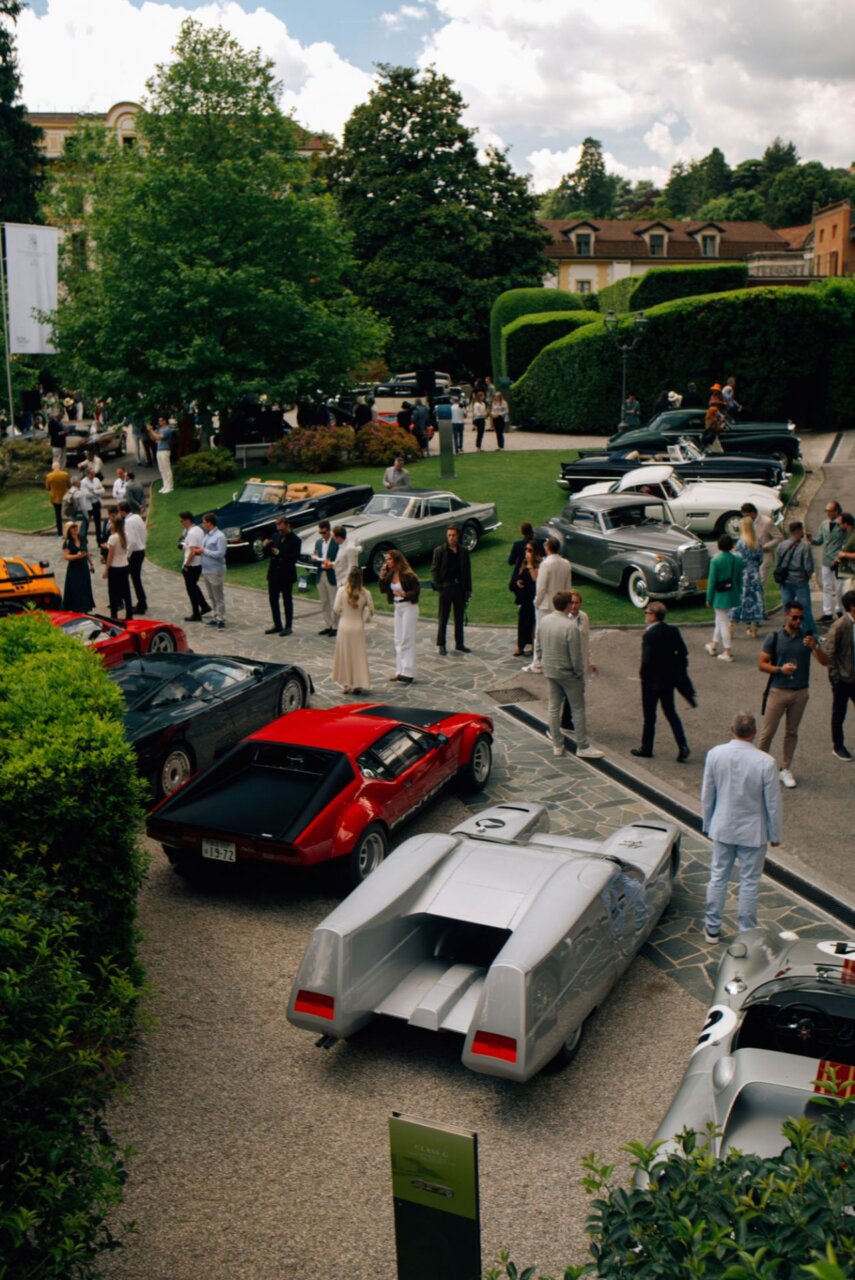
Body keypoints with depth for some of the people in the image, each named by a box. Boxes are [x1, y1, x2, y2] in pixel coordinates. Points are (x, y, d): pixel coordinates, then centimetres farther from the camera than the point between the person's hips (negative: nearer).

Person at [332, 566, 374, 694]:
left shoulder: (342, 591, -12)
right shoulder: (365, 593, -9)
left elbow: (336, 609, -8)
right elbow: (370, 611, -4)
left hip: (344, 626, 0)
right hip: (358, 627, 0)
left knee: (345, 655, 10)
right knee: (359, 655, 9)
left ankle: (347, 684, 12)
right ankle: (359, 684, 6)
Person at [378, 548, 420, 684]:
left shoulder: (407, 575, -16)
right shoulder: (390, 574, 4)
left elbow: (416, 590, -15)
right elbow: (383, 590, 5)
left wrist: (405, 594, -31)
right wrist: (382, 576, -8)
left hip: (409, 607, -8)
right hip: (397, 607, 8)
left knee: (407, 640, -8)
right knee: (398, 640, 10)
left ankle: (408, 673, -6)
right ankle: (400, 671, 17)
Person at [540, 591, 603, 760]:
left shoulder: (544, 621, -5)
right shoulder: (571, 627, -26)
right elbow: (576, 656, -21)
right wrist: (580, 674, -7)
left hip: (549, 671, 6)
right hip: (568, 673, -6)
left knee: (554, 708, 16)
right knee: (578, 710, 8)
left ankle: (557, 745, 26)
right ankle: (583, 747, 16)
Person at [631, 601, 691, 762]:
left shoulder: (649, 635, -21)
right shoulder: (673, 631, -1)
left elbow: (646, 659, -24)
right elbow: (683, 652, 3)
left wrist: (643, 675, -8)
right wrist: (679, 670, 14)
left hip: (652, 680, -6)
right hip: (669, 679, 6)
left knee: (649, 715, 8)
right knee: (671, 713, 15)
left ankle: (646, 748, 20)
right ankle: (683, 747, 6)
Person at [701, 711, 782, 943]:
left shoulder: (714, 754, -13)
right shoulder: (765, 762, -21)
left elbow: (707, 795, -1)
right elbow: (773, 803, -11)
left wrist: (708, 825, 13)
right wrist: (775, 835, 3)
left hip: (722, 828, 3)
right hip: (753, 832, -3)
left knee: (718, 877, 17)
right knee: (749, 883, 12)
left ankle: (712, 929, 28)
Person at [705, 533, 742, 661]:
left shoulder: (715, 561, -16)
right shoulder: (738, 560, -2)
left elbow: (712, 581, -13)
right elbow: (740, 579, 5)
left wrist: (709, 599, -4)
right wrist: (739, 595, 16)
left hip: (720, 596, -5)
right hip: (733, 596, 5)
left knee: (723, 623, 3)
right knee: (720, 620, 23)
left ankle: (727, 653, 6)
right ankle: (713, 645, 37)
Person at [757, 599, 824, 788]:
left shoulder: (808, 636, 0)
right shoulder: (774, 638, -4)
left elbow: (824, 661, -7)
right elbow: (762, 664, -3)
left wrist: (814, 648, -26)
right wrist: (780, 669, -20)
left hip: (800, 692, 2)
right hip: (778, 691, -2)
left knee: (792, 732, 10)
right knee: (768, 731, 2)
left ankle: (785, 769, 21)